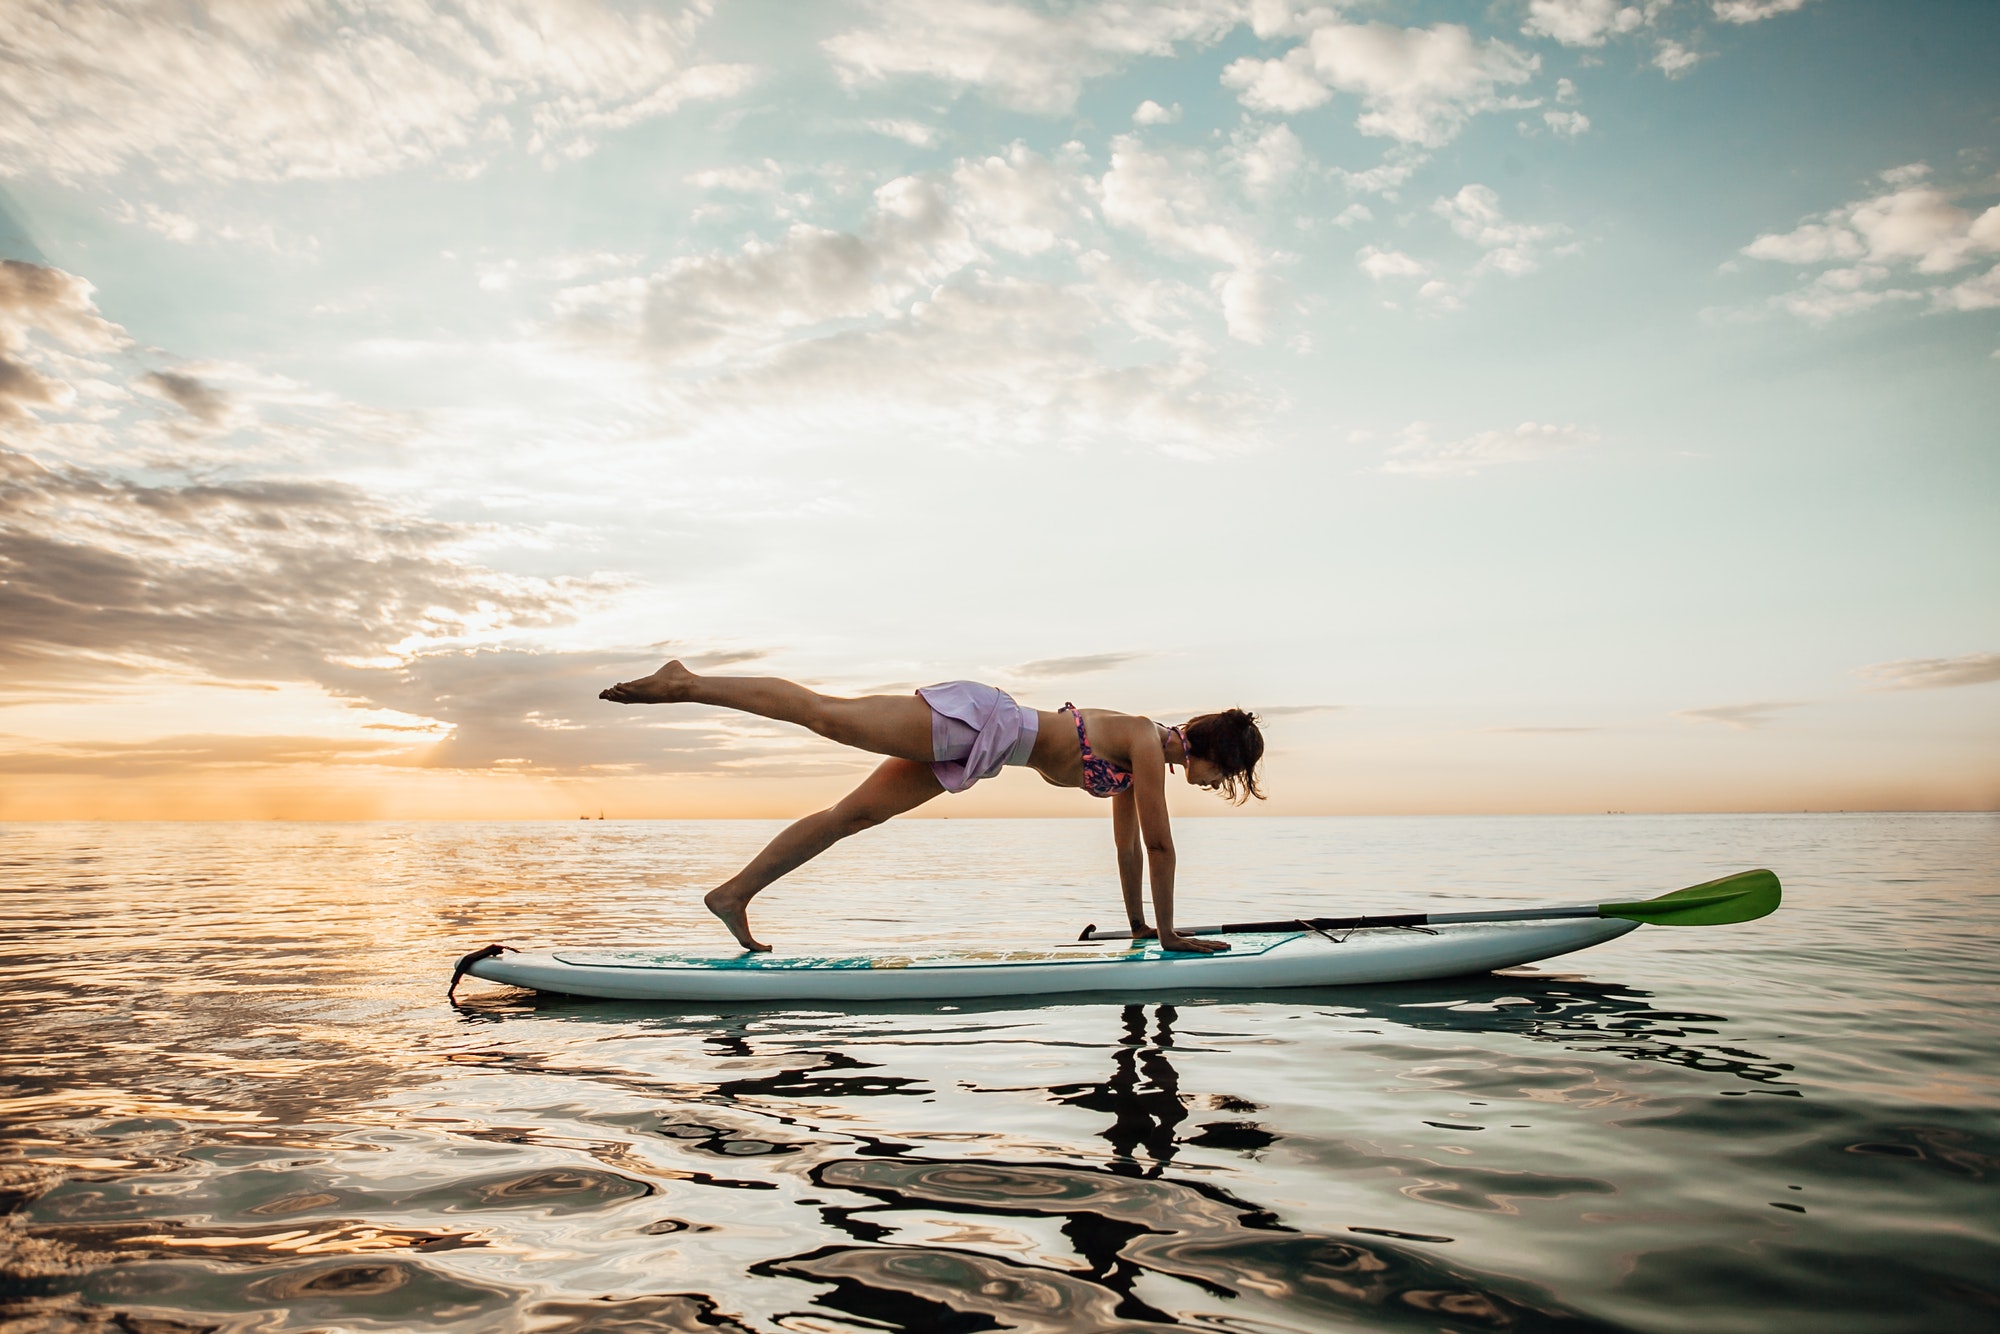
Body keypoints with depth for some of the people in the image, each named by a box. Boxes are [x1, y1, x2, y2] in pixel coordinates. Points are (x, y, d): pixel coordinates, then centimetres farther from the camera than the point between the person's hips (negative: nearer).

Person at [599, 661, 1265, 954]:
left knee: (852, 815, 7)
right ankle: (686, 683, -11)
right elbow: (1158, 844, -10)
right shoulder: (1147, 742, -10)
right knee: (825, 714, -14)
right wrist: (1167, 933, -2)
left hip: (974, 743, 8)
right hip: (976, 719, -8)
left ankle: (735, 892, 10)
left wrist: (1136, 921, 26)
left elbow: (1128, 842, 22)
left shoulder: (1139, 755, 15)